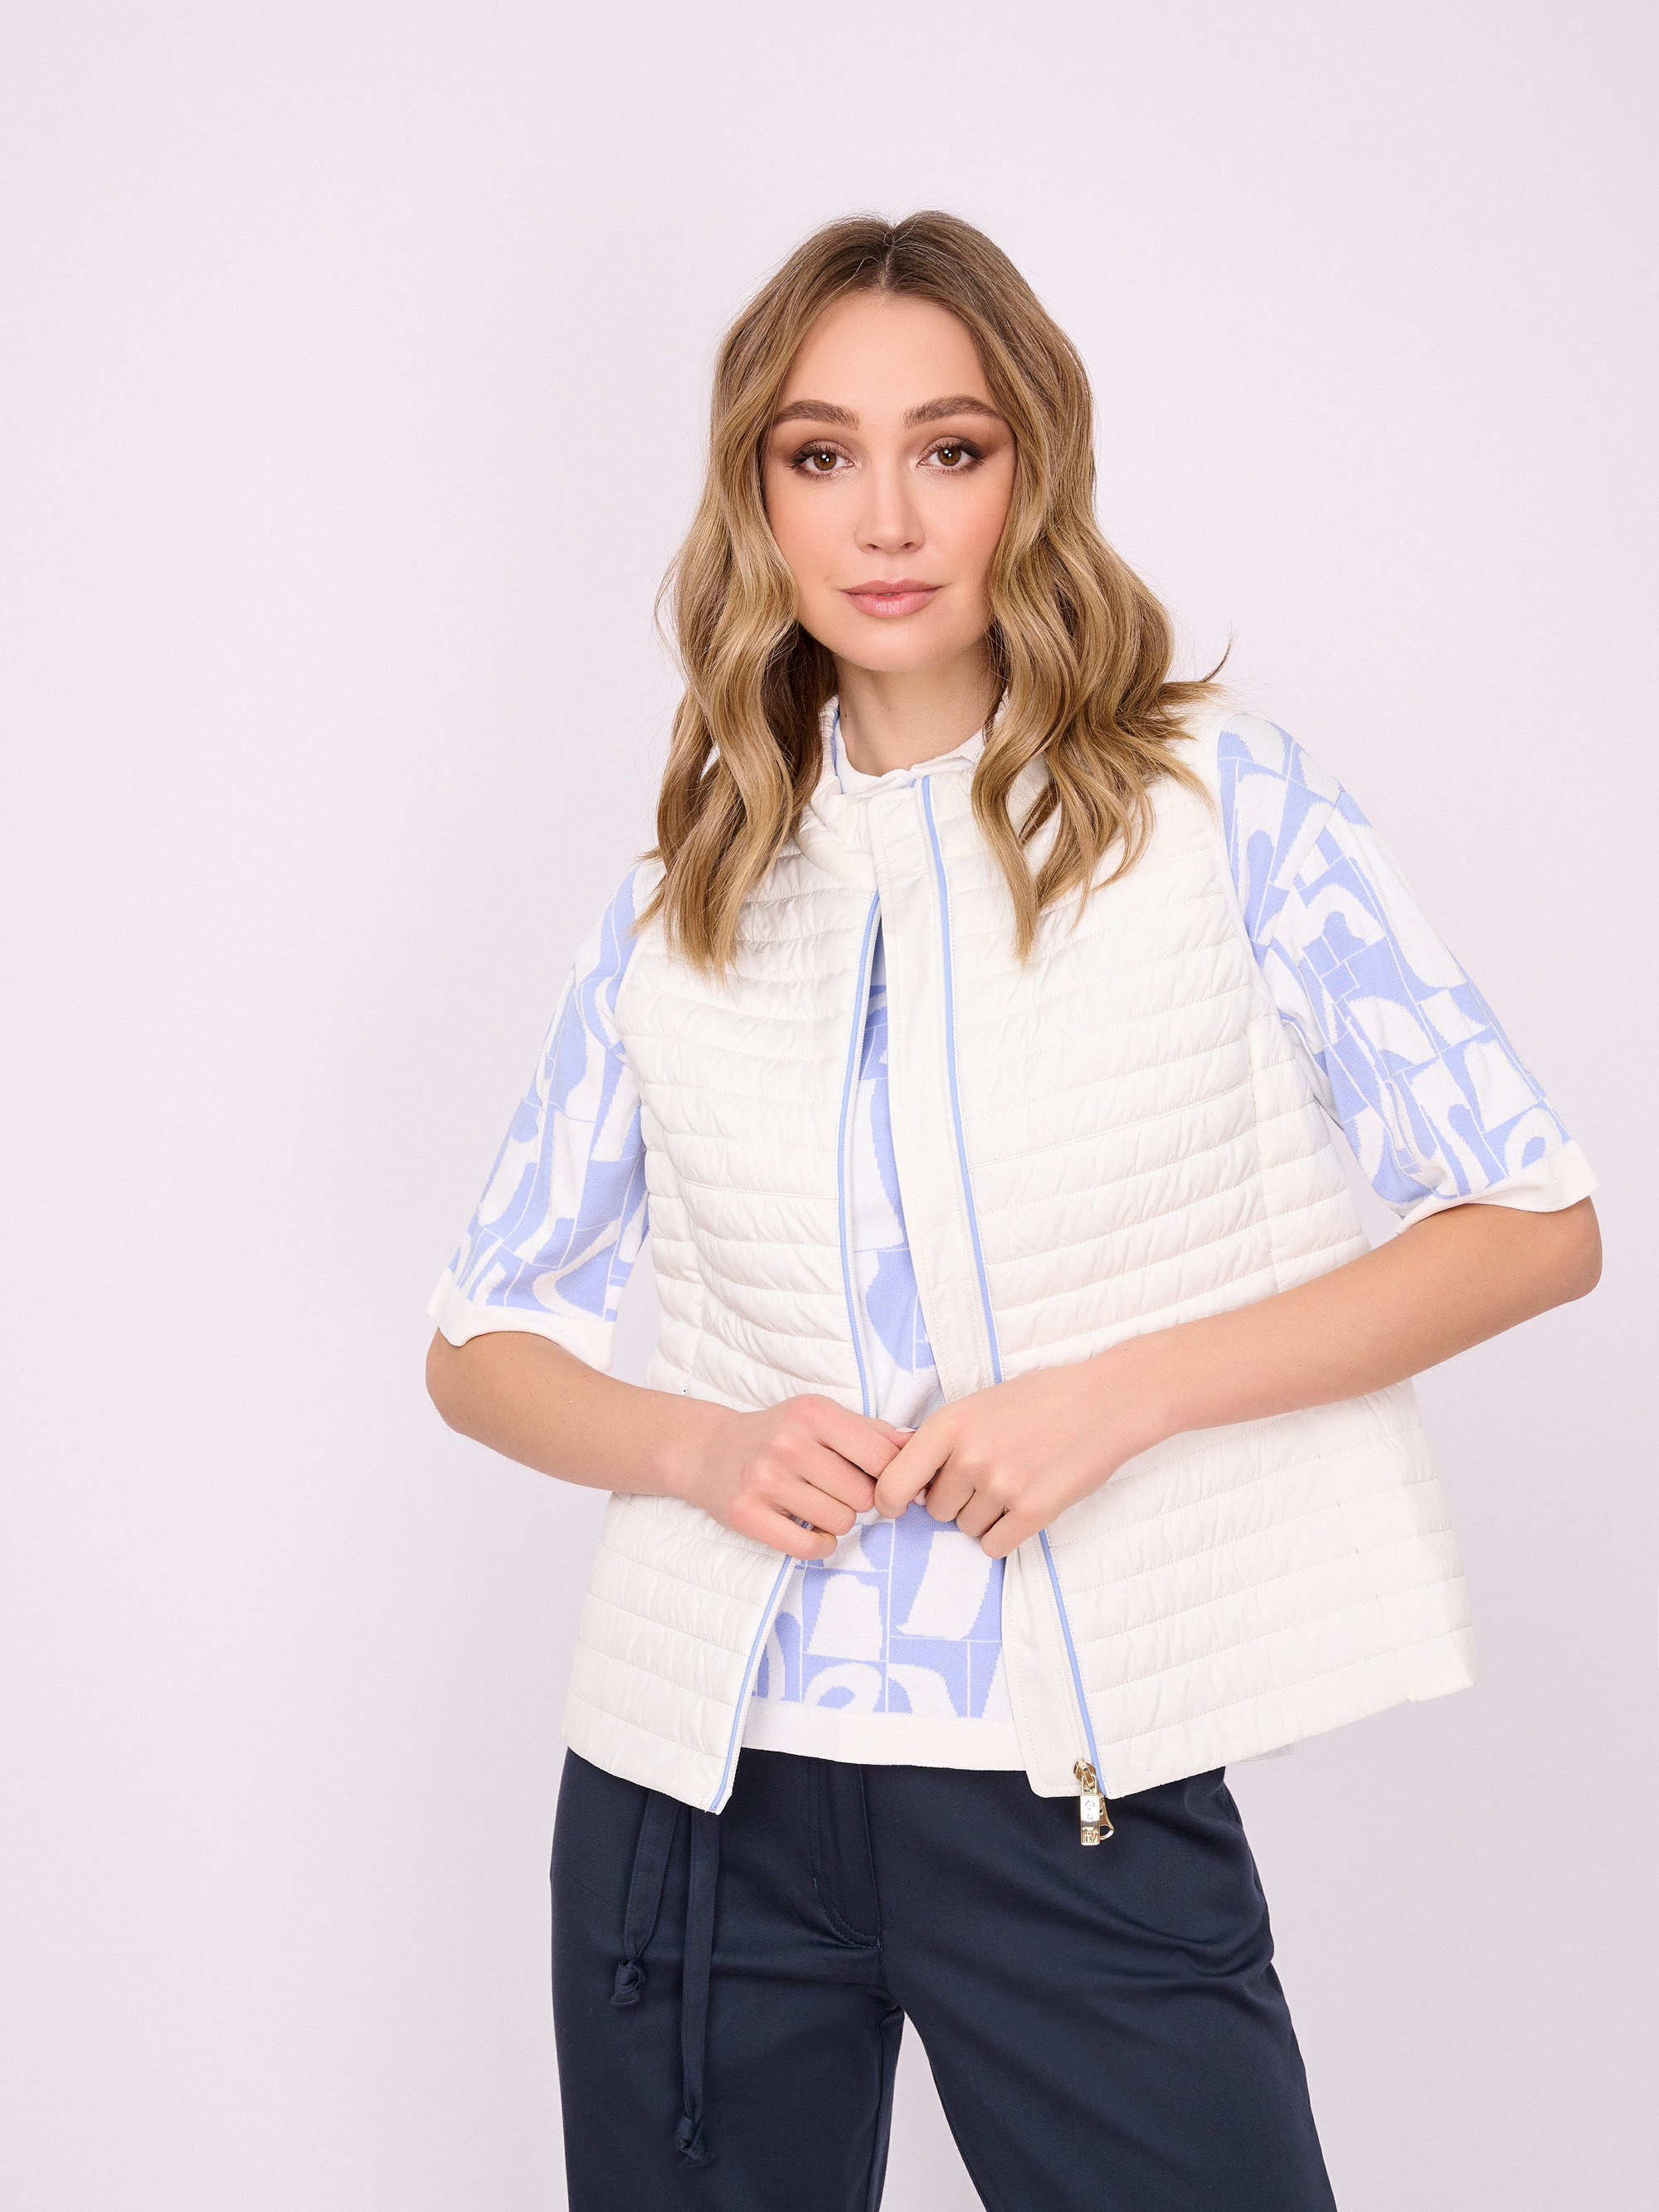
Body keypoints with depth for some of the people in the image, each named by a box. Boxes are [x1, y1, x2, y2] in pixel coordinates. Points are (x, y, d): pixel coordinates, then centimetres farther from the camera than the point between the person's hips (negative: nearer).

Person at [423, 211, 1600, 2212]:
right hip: (704, 1782, 3)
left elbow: (1537, 1224, -4)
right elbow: (482, 1339, 13)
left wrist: (1121, 1391, -14)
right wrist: (701, 1447, -8)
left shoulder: (1221, 809, -2)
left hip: (1081, 1799, -2)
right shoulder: (685, 901, 6)